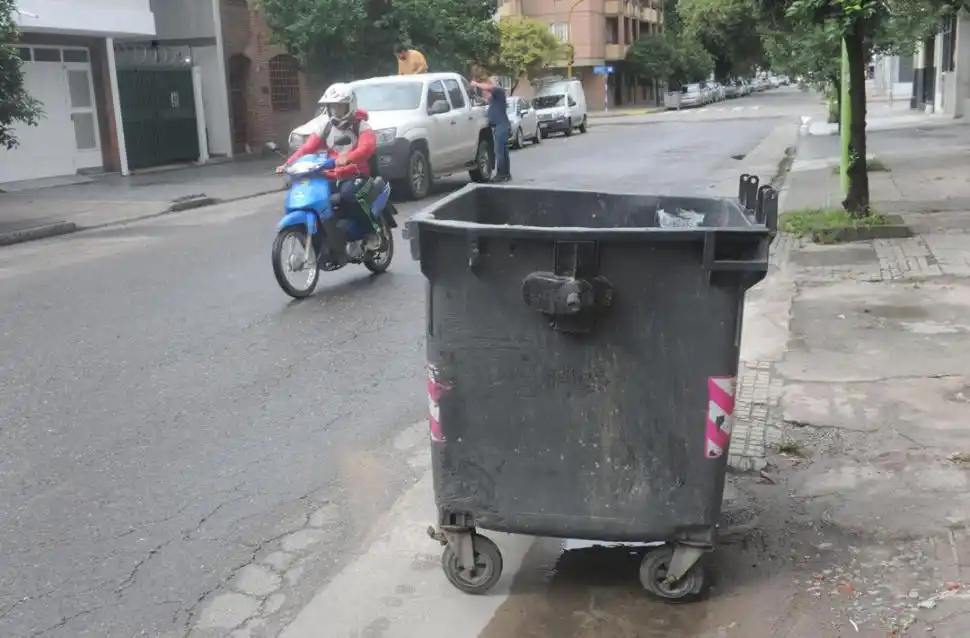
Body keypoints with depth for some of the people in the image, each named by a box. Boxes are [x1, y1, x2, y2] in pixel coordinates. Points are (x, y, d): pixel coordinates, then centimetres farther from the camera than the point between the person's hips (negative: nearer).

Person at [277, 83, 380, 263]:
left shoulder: (361, 126, 0)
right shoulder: (324, 126, 15)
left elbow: (368, 146, -22)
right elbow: (307, 147, 5)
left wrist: (347, 158, -43)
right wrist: (288, 164, -13)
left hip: (356, 175, -5)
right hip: (331, 177, 5)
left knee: (347, 196, -37)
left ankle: (371, 232, -16)